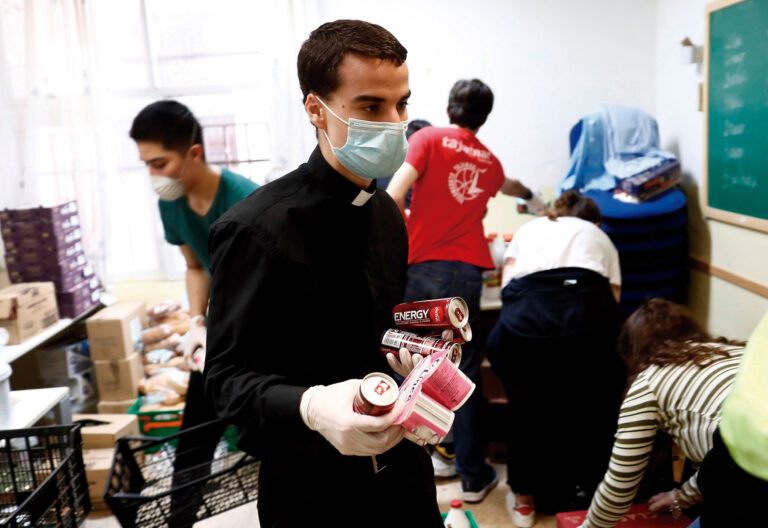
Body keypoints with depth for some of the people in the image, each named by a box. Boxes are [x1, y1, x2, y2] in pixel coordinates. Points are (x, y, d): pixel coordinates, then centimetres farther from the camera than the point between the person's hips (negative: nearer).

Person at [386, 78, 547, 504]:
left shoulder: (429, 138, 3)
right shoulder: (489, 162, 17)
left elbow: (394, 193, -12)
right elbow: (507, 185, 42)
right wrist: (531, 196, 64)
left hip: (420, 269, -2)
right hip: (467, 274, 3)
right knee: (464, 376, 9)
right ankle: (473, 476, 19)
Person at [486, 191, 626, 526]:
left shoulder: (529, 228, 34)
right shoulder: (599, 237, 33)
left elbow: (507, 283, 20)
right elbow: (612, 297, 20)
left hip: (524, 318, 0)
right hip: (588, 316, 0)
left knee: (527, 411, 22)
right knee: (592, 412, 24)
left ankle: (524, 499, 35)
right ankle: (585, 497, 37)